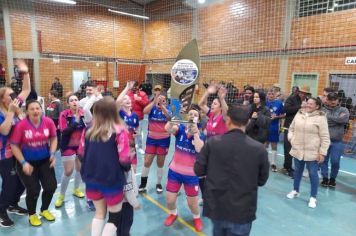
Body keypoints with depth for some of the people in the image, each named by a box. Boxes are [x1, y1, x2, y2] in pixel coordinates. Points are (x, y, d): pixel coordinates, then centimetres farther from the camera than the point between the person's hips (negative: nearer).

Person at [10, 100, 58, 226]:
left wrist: (52, 154, -8)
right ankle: (32, 215, 27)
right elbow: (14, 145, -12)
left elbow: (54, 138, 4)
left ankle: (44, 210, 33)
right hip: (27, 162, -3)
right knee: (33, 190, -3)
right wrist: (23, 162, -16)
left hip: (45, 160, 3)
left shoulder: (48, 122, -11)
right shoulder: (21, 125, -19)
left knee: (51, 186, 4)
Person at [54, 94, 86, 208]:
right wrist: (76, 122, -29)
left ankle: (76, 189, 39)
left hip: (81, 145, 4)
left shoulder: (83, 113, -6)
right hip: (68, 146, -4)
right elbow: (64, 131, -23)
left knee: (80, 168, 15)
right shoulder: (64, 114, -15)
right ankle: (61, 196, 20)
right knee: (68, 171, -1)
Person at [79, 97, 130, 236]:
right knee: (115, 217, 16)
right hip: (112, 180, -4)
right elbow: (124, 160, -17)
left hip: (92, 179, 5)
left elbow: (81, 154, 5)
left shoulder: (88, 130, -4)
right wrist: (128, 167, 5)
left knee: (99, 213, 24)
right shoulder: (119, 131, -17)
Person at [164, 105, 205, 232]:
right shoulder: (180, 128, -6)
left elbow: (199, 149, -26)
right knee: (170, 200, 7)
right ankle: (173, 214, 41)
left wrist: (195, 132, -27)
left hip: (191, 174, -1)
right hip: (174, 171, 1)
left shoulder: (200, 134, -6)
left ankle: (197, 218, 42)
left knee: (192, 203, 8)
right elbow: (168, 128, -28)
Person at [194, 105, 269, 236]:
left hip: (216, 207, 2)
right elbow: (262, 180, 0)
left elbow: (198, 170, -5)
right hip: (242, 211, -1)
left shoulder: (212, 142, -13)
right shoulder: (259, 148, -13)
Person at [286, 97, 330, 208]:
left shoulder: (320, 118, -11)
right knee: (297, 171, 19)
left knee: (313, 173, 5)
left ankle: (313, 197, 20)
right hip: (298, 150, 5)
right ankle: (295, 191, 37)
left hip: (312, 152, -5)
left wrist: (322, 152, -14)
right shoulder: (299, 114, 4)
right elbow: (291, 128, 14)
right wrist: (291, 138, -2)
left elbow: (325, 137, -12)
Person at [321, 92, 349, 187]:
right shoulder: (322, 110, 1)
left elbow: (345, 119, -16)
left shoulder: (343, 110, 4)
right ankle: (325, 178, 25)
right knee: (324, 160, 9)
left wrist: (329, 117, -11)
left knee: (335, 161, 3)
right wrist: (337, 119, -11)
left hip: (337, 141, 0)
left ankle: (332, 178, 25)